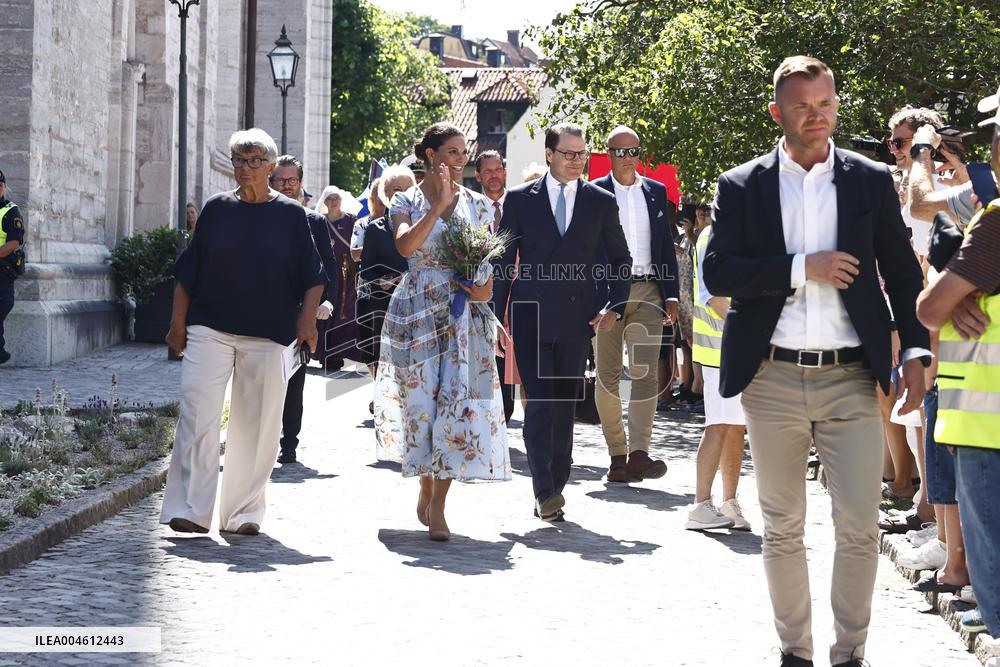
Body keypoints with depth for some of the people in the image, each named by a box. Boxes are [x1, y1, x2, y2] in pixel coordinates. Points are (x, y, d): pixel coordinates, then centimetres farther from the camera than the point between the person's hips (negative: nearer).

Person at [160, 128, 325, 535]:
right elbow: (187, 274, 12)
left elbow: (313, 278, 8)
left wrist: (306, 320, -6)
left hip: (267, 335, 0)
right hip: (209, 329, 0)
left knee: (257, 425, 2)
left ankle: (243, 512, 12)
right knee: (198, 414, -9)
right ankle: (190, 509, -6)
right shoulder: (217, 209, 8)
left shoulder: (291, 215, 6)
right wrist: (178, 324, 7)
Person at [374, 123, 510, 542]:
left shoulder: (477, 205, 11)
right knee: (421, 400, 0)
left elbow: (489, 259, 14)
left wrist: (486, 287, -6)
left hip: (465, 315, 1)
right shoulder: (406, 202, 3)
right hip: (417, 313, -1)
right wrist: (439, 204, -16)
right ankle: (426, 487, 22)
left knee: (457, 400, -9)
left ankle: (437, 504, -6)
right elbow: (405, 245, -16)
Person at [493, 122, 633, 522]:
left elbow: (620, 260, 15)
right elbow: (503, 261, 7)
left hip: (577, 320, 2)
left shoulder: (601, 201, 8)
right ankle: (545, 491, -13)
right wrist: (497, 315, 1)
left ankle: (554, 492, 13)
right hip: (531, 317, -2)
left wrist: (614, 307, 3)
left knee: (565, 405, 5)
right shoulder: (520, 199, 5)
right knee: (540, 400, -12)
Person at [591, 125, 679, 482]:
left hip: (647, 291, 2)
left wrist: (671, 295, 7)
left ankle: (639, 454, -17)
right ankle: (617, 456, 8)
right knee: (607, 375, 2)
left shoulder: (656, 192, 12)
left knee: (646, 373, -10)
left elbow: (666, 246, 14)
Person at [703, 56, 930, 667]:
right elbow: (718, 273, -6)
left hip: (852, 378, 0)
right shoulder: (741, 186, 4)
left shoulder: (872, 181, 6)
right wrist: (801, 268, -14)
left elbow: (903, 274, 8)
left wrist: (916, 350, -3)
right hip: (773, 380, 0)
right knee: (783, 529, 9)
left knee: (860, 529, -4)